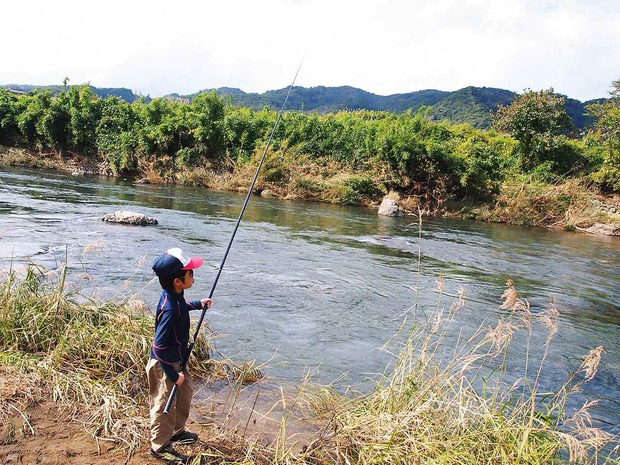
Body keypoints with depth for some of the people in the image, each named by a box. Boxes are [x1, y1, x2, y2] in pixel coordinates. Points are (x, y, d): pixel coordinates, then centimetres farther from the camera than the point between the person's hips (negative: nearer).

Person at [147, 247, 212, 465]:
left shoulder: (174, 295, -6)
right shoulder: (170, 310, -34)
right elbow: (160, 346, -31)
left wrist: (197, 304, 21)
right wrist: (173, 375, -25)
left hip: (177, 359, 10)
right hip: (165, 364, -10)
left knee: (185, 391, 25)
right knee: (165, 404, 7)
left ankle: (177, 431, 45)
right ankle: (160, 446, 27)